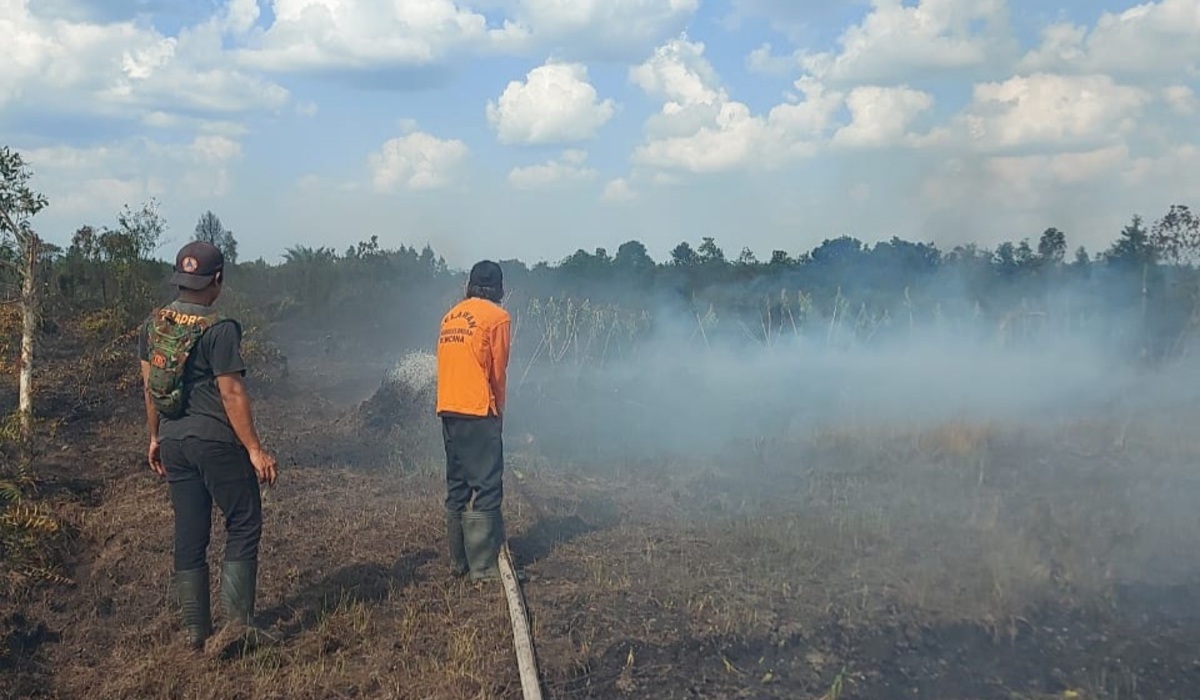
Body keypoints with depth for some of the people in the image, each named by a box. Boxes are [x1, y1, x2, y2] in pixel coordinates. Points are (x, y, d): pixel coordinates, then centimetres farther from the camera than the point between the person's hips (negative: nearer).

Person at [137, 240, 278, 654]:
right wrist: (255, 450, -13)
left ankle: (195, 630, 15)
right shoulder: (219, 330, -15)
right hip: (217, 442, -6)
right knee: (243, 527, 5)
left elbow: (149, 385, 12)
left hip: (174, 443, 7)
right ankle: (237, 623, -2)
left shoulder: (154, 325, 5)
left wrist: (155, 437, 23)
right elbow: (232, 394, -17)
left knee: (189, 537, 11)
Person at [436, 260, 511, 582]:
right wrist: (498, 409, 14)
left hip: (448, 410, 7)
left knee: (457, 487, 12)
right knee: (486, 488, -5)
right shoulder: (496, 317, -4)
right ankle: (482, 567, -7)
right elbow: (498, 371, -1)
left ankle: (458, 561, 15)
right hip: (479, 410, -7)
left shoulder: (451, 316, 15)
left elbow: (446, 364, 15)